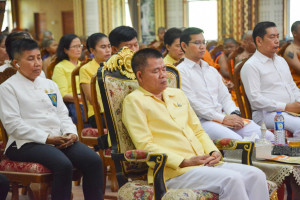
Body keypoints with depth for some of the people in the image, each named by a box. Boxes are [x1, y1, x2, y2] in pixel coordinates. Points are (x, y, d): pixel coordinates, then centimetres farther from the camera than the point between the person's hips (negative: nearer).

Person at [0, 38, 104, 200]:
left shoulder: (50, 85, 21)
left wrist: (71, 133, -5)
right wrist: (46, 138, -16)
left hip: (59, 139, 6)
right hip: (26, 143, -6)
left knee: (94, 161, -20)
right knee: (64, 165, -34)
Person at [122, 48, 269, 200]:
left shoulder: (177, 94, 23)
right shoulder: (133, 101, 0)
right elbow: (145, 146, -10)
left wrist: (213, 152, 4)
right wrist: (184, 162, -17)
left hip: (204, 164, 8)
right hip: (173, 172, -7)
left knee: (256, 175, -12)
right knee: (231, 179, -28)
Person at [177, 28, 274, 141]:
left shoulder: (212, 70, 25)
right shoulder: (181, 71, 0)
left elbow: (224, 97, 20)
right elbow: (193, 104, -10)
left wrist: (234, 114, -3)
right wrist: (223, 119, -14)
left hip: (223, 117, 7)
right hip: (201, 121, -7)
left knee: (268, 136, -12)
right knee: (236, 140, -35)